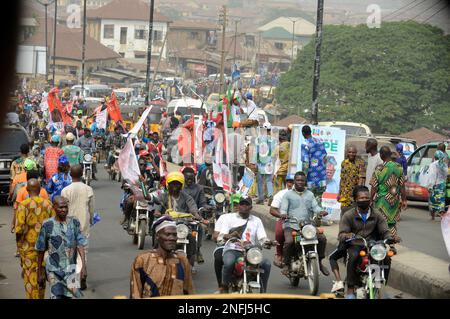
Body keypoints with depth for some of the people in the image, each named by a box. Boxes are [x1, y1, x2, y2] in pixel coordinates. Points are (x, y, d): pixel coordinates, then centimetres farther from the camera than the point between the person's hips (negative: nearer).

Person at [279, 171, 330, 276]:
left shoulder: (310, 194, 21)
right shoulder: (288, 195, 11)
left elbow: (315, 206, 10)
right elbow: (283, 208, 1)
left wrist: (320, 212, -14)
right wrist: (283, 214, -23)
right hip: (291, 224, -3)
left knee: (322, 238, -16)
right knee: (289, 241, -31)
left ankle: (319, 262, 3)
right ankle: (286, 264, -11)